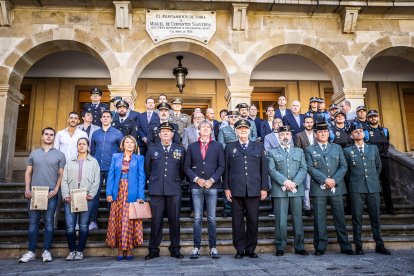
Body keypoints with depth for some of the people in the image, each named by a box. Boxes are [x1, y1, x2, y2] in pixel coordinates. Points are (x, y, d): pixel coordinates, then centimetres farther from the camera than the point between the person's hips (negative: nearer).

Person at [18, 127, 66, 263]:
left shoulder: (59, 154, 6)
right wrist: (27, 189, 0)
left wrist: (56, 189, -9)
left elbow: (61, 174, 3)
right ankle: (31, 251, 11)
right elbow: (28, 172, 12)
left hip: (51, 193, -2)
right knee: (33, 221, 5)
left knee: (48, 222, 0)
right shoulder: (34, 153, 13)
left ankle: (46, 251, 6)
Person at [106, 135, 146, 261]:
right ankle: (120, 250, 11)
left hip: (132, 194, -2)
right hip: (118, 194, 2)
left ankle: (129, 250, 8)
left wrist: (141, 196, -9)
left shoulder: (139, 158, 7)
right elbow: (111, 175, 7)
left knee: (130, 221, -1)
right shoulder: (115, 157, 12)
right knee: (118, 221, 2)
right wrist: (109, 193, -3)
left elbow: (141, 177, 0)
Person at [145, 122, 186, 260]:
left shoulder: (180, 150, 10)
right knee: (156, 220, 1)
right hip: (157, 190, 0)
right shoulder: (152, 149, 10)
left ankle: (175, 249, 15)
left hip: (174, 190, 0)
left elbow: (183, 170, 14)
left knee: (174, 220, 4)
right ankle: (153, 249, 13)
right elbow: (147, 169, 16)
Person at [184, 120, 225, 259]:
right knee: (197, 218, 4)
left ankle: (213, 247, 12)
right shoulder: (192, 146, 10)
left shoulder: (217, 146, 8)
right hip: (196, 186, 1)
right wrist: (196, 179, -8)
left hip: (212, 186, 0)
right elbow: (187, 166, 6)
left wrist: (211, 180, -9)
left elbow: (221, 166, 2)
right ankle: (196, 247, 11)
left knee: (211, 218, 4)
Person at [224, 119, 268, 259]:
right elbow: (226, 169, 6)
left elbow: (264, 168, 8)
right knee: (237, 221, 4)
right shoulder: (230, 148, 11)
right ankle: (240, 249, 15)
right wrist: (226, 188, 0)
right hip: (236, 190, 0)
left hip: (254, 190, 1)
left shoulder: (259, 147, 12)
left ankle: (250, 249, 18)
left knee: (253, 220, 4)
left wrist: (264, 188, 3)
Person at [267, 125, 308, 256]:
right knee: (280, 220, -1)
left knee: (298, 218, 6)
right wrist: (285, 182, -14)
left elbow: (303, 169, 6)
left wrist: (294, 183, -9)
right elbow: (272, 170, -2)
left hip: (296, 189, 2)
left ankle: (299, 246, 16)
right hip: (279, 190, -2)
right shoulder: (272, 152, 10)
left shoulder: (299, 151, 17)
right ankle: (280, 247, 9)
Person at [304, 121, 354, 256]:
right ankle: (320, 247, 8)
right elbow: (311, 168, -3)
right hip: (319, 188, -2)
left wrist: (334, 180, -8)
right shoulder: (310, 150, 8)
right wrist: (325, 180, -13)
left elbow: (343, 166, 6)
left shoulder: (337, 148, 15)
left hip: (336, 187, 2)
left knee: (340, 217, 6)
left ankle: (345, 246, 15)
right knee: (319, 219, 1)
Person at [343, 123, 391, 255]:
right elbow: (346, 170, 8)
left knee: (375, 217, 6)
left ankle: (379, 245, 16)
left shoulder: (373, 148, 12)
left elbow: (378, 166, 19)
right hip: (356, 189, -2)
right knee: (357, 217, 1)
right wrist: (354, 180, 7)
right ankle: (358, 246, 7)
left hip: (373, 187, 2)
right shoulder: (347, 151, 4)